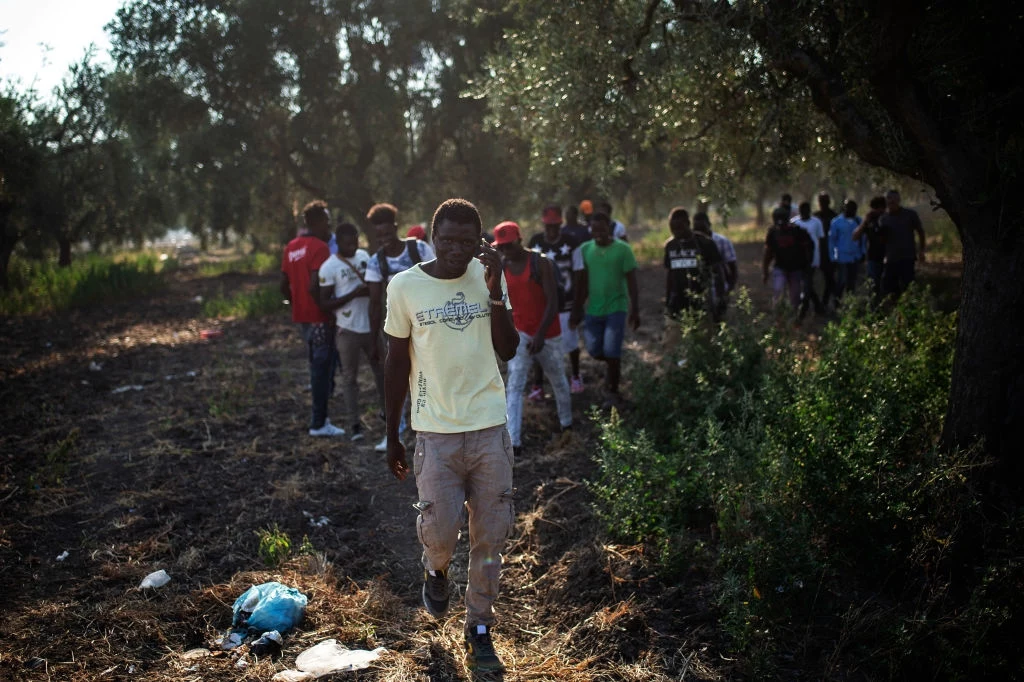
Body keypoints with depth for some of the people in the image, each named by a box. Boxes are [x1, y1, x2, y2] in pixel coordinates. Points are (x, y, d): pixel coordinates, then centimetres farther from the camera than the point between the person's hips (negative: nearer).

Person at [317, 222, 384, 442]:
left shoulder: (364, 256, 4)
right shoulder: (329, 267, -12)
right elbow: (324, 304, -13)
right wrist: (353, 294, -22)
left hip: (371, 325, 5)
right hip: (348, 329, -5)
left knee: (381, 369, 16)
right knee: (350, 377, 4)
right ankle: (354, 423, 12)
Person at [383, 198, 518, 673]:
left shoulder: (488, 277, 1)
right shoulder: (405, 286, -5)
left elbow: (509, 350, -4)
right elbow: (397, 362, 2)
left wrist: (495, 290, -16)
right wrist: (392, 436, 5)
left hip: (490, 427, 2)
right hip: (435, 432, -2)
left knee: (490, 537, 5)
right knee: (439, 532, -6)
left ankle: (479, 629, 24)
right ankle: (436, 570, 31)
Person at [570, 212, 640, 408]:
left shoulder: (623, 249, -7)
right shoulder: (585, 250, 2)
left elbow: (631, 281, -5)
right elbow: (581, 283, 7)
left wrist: (635, 310, -8)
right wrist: (577, 310, 5)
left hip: (616, 307, -4)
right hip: (593, 309, 4)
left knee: (611, 351, -8)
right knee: (594, 350, 5)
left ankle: (614, 393, 9)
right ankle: (613, 367, 38)